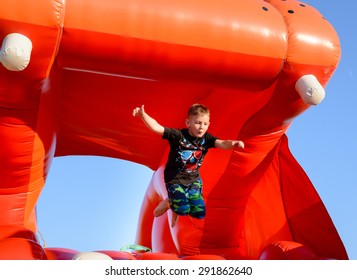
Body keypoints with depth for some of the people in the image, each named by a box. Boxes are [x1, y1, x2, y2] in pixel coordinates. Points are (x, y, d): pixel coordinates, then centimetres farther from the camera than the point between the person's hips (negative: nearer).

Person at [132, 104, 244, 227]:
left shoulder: (206, 138, -9)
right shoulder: (178, 135, -21)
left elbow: (222, 144, -24)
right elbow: (156, 128, -29)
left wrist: (232, 143, -47)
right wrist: (143, 115, -44)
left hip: (194, 179, 5)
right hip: (175, 179, -4)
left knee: (200, 213, 3)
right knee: (182, 210, -18)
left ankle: (176, 200, 30)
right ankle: (169, 202, 18)